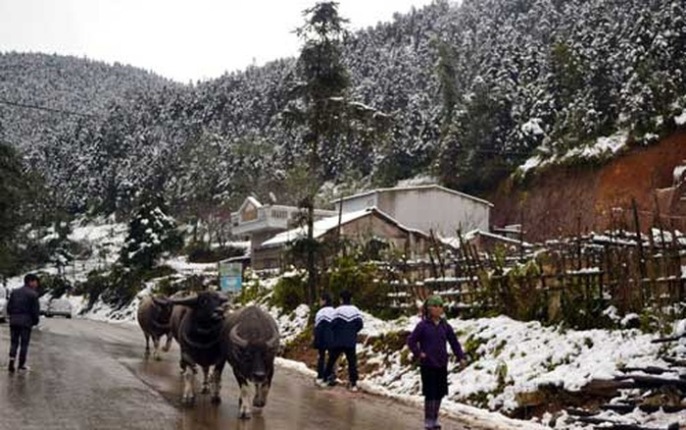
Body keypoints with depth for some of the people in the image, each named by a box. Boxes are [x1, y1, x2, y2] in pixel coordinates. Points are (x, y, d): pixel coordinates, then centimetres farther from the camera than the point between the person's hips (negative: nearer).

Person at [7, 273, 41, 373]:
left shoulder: (15, 292, 10)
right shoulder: (33, 294, -9)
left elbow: (9, 307, 10)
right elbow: (35, 310, -10)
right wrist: (35, 321, 5)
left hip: (14, 321, 5)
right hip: (26, 322, -5)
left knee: (14, 342, 11)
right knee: (24, 343, 5)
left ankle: (12, 359, -6)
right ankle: (21, 364, 9)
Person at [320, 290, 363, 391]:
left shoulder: (338, 310, -10)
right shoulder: (356, 310, 1)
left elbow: (333, 324, -14)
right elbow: (360, 324, -2)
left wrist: (335, 333, 7)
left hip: (338, 341, -2)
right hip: (351, 342, 2)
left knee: (331, 360, 10)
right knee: (352, 362, 5)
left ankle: (326, 379, 14)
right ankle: (353, 383, 1)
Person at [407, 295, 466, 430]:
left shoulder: (445, 326, 3)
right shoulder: (423, 325, -8)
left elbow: (454, 342, 8)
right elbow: (411, 340, -5)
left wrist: (461, 357, 0)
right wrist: (419, 353, -11)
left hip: (441, 365, 4)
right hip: (428, 365, -4)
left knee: (439, 393, 10)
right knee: (430, 393, -1)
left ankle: (435, 419, 24)